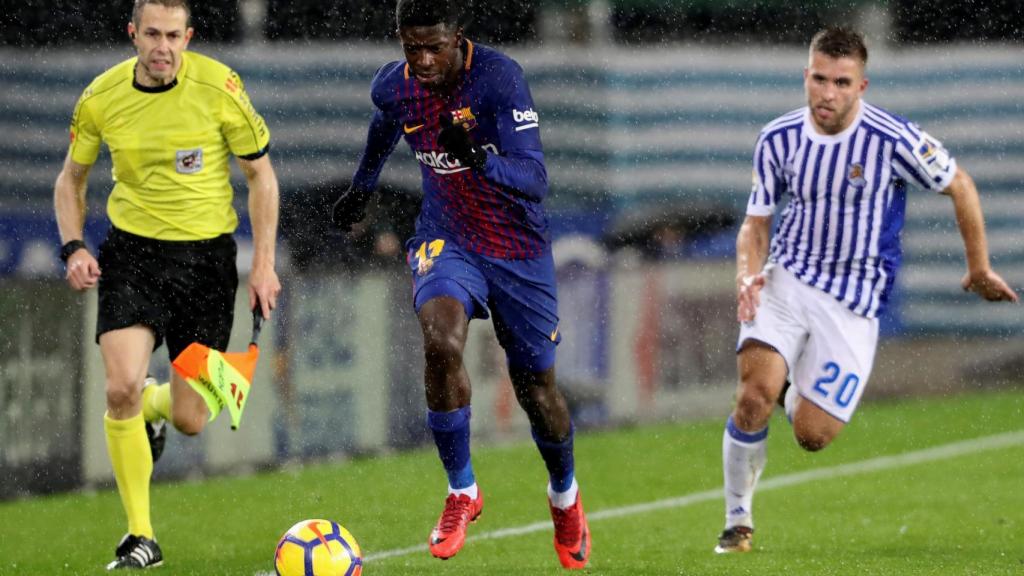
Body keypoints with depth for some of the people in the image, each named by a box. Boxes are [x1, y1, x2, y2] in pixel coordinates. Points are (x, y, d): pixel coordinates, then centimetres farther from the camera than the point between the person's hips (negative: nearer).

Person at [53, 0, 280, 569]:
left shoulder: (218, 87, -11)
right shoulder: (101, 97, -5)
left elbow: (261, 174, 0)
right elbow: (71, 178, 12)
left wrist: (264, 261, -6)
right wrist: (74, 247, -4)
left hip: (206, 252, -1)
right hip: (132, 248, 1)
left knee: (191, 420, 0)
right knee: (121, 387, -20)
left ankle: (155, 405, 41)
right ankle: (140, 537, -5)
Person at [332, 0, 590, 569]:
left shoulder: (499, 76, -23)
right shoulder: (393, 86, -8)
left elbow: (535, 179, -29)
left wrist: (480, 159, -48)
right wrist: (362, 185, 33)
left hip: (518, 249, -2)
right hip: (447, 239, 2)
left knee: (535, 388, 7)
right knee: (440, 339, -29)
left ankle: (565, 495, 40)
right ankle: (462, 493, -12)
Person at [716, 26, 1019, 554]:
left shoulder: (894, 140, -15)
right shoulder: (778, 139, -4)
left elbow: (960, 187, 0)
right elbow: (756, 222, 6)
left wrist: (979, 269, 9)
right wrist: (747, 274, -15)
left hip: (853, 303, -2)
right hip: (787, 279, 2)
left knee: (811, 435, -7)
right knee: (754, 395, -22)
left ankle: (796, 394, 32)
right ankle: (738, 519, -2)